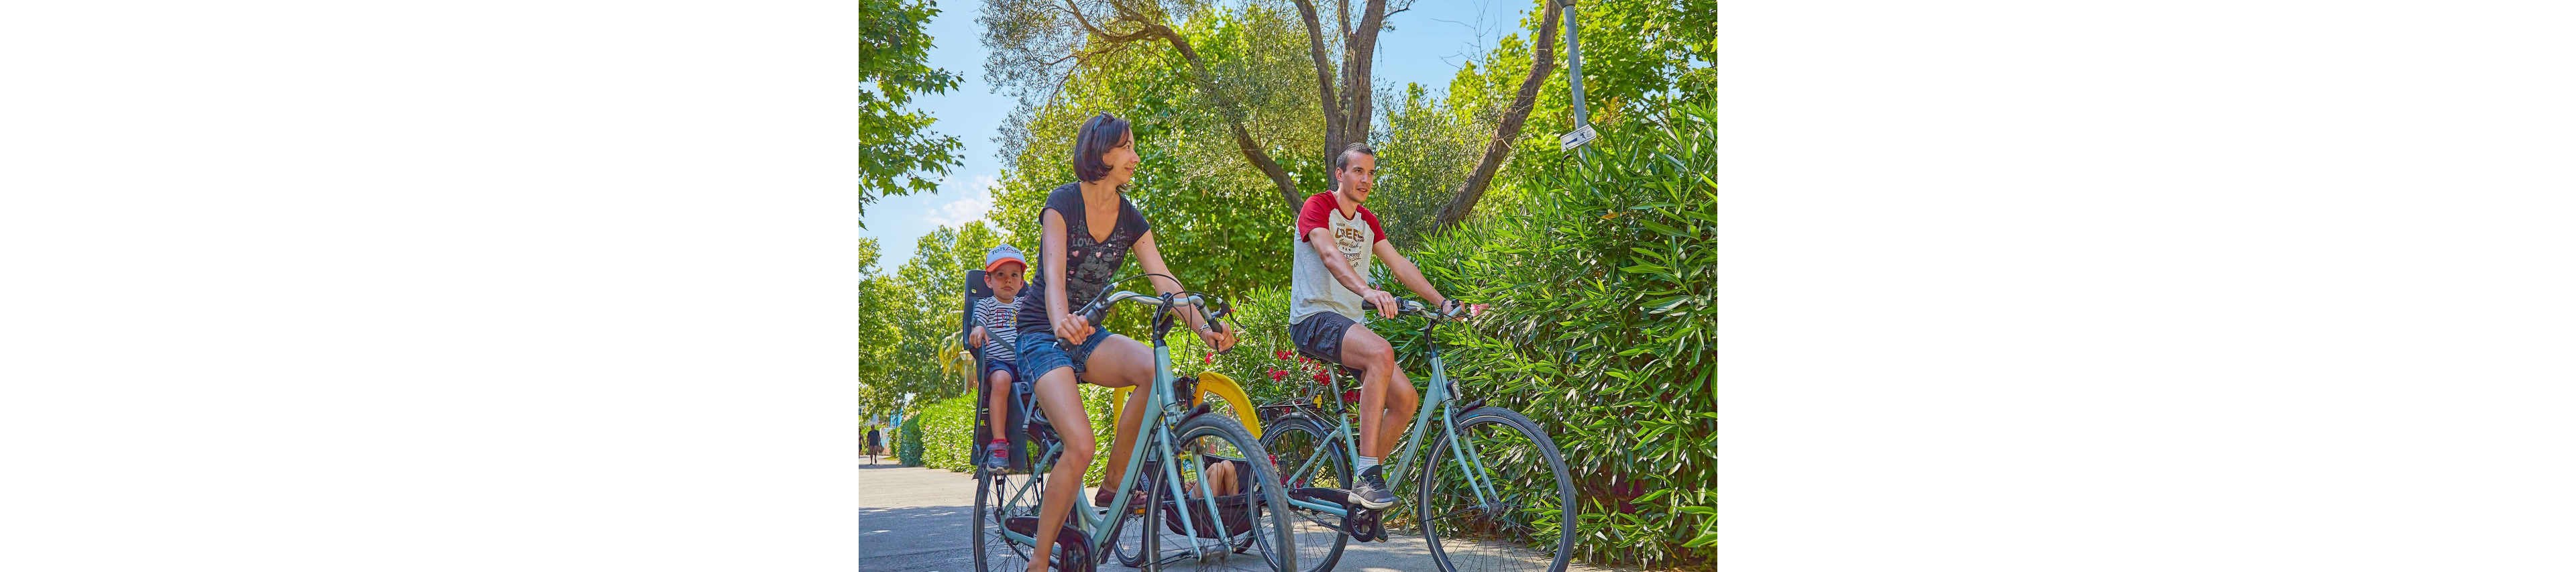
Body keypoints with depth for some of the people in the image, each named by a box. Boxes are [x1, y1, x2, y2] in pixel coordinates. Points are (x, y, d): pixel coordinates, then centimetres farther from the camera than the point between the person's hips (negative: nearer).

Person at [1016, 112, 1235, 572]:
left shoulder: (1130, 219, 3)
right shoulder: (1064, 202, -13)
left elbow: (1166, 282, -4)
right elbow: (1054, 273, -29)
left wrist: (1205, 328, -21)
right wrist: (1062, 321, -50)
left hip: (1089, 336, 5)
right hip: (1043, 335, -5)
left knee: (1157, 368, -27)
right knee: (1080, 445, -26)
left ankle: (1112, 485, -9)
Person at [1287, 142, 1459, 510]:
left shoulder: (1367, 221, 20)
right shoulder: (1318, 207, -5)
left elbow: (1400, 265, 16)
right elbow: (1330, 255, -24)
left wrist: (1442, 303, 4)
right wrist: (1367, 291, -41)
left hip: (1350, 324, 8)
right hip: (1313, 318, -8)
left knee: (1406, 399, -9)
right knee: (1381, 352, -35)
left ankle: (1364, 486, 6)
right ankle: (1367, 478, -35)